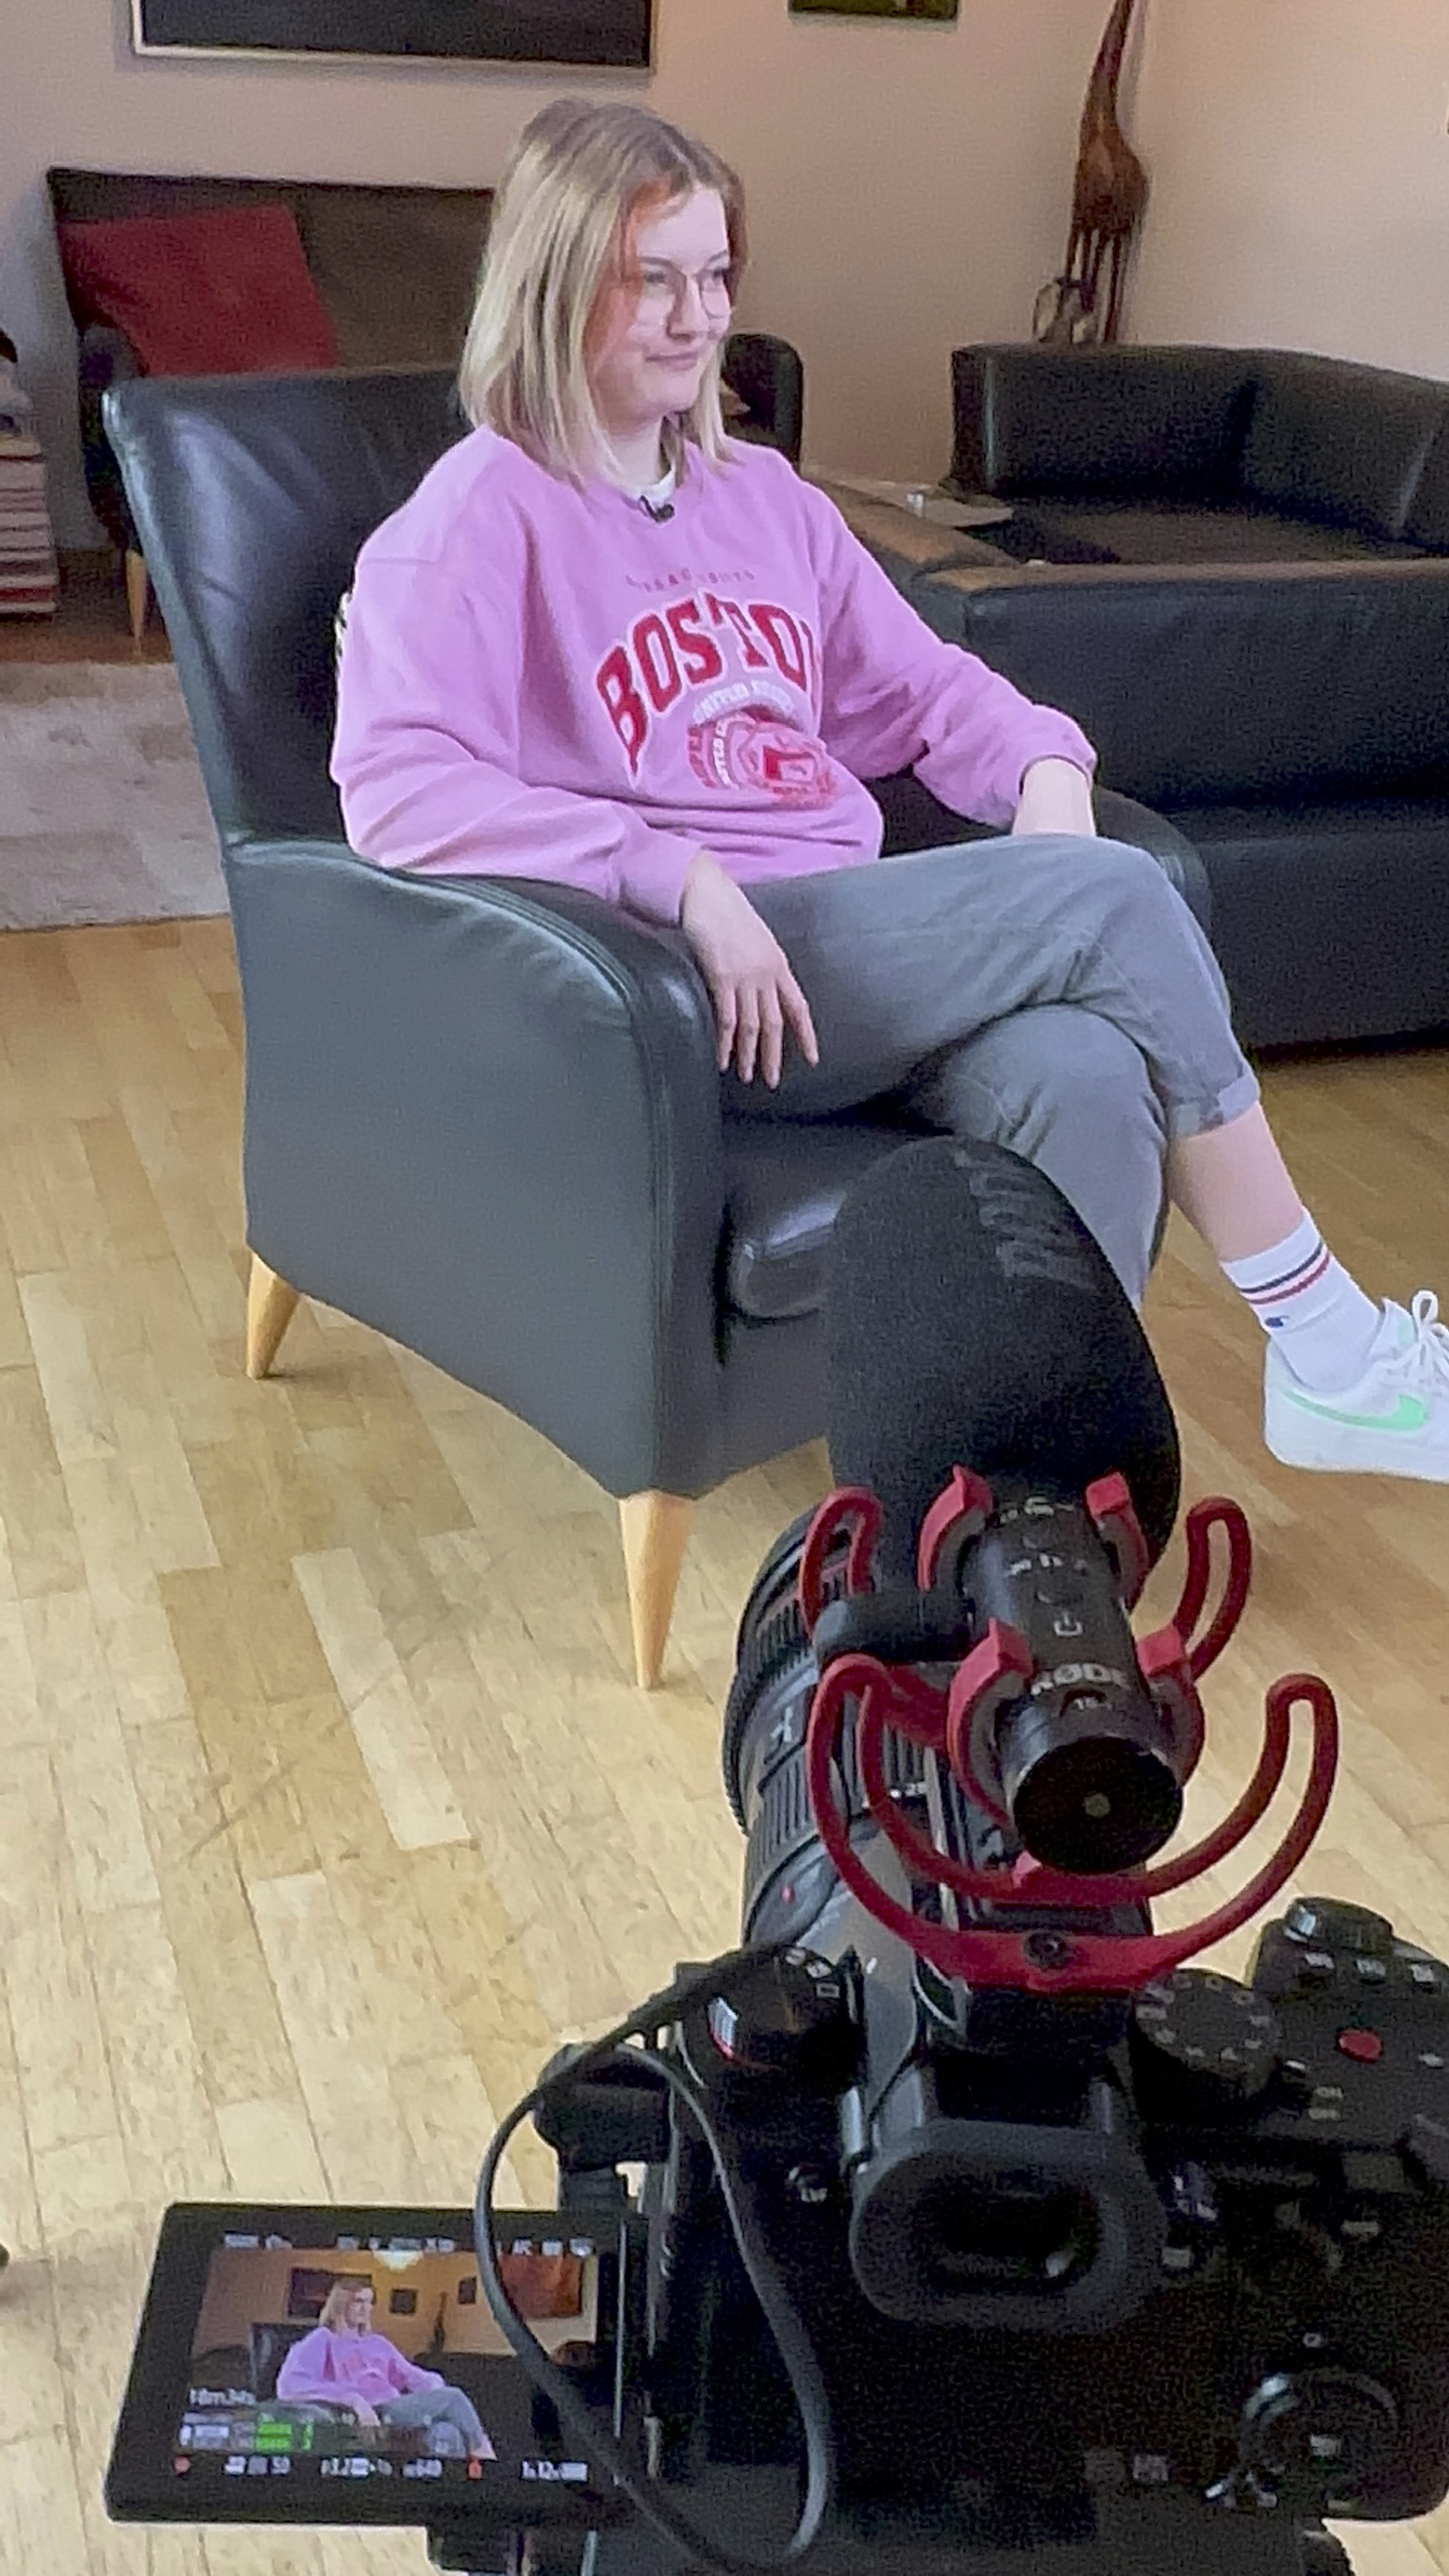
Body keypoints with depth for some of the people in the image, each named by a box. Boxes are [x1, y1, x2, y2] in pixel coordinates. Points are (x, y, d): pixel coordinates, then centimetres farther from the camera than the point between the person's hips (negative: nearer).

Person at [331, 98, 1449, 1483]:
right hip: (687, 980, -6)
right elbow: (392, 786, -17)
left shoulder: (765, 495, 22)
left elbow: (922, 686, 25)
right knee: (1111, 901, -20)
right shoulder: (479, 514, -2)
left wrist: (1044, 766, 1)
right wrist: (683, 879, -24)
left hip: (859, 949, 7)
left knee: (1083, 1076, -27)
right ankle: (1335, 1353, -6)